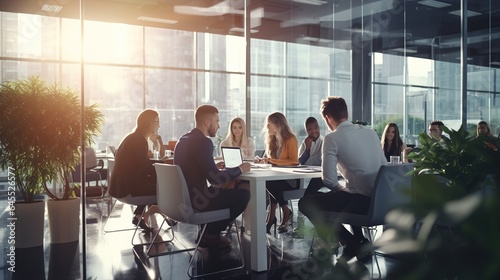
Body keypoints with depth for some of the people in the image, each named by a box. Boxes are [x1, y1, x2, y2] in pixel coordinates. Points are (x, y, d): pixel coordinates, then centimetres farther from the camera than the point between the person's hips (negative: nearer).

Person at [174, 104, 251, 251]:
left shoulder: (184, 139, 10)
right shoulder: (203, 141, -19)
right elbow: (215, 179, -22)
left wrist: (217, 167, 12)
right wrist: (239, 169, -7)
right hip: (195, 200, -10)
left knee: (225, 190, 27)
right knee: (243, 194, 0)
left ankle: (210, 235, 23)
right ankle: (211, 235, 11)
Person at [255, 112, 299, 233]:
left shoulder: (291, 139, -8)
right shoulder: (271, 140, 13)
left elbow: (293, 161, -16)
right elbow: (270, 160, 13)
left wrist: (271, 160, -19)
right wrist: (263, 160, -10)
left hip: (290, 179, -6)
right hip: (277, 177, 6)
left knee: (269, 183, -33)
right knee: (265, 181, -28)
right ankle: (272, 215, -18)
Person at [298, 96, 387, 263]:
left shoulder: (332, 138, -8)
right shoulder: (370, 132, 11)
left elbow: (329, 179, -14)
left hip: (360, 199, -8)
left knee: (305, 203, 9)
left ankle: (352, 243, 8)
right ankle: (358, 240, 30)